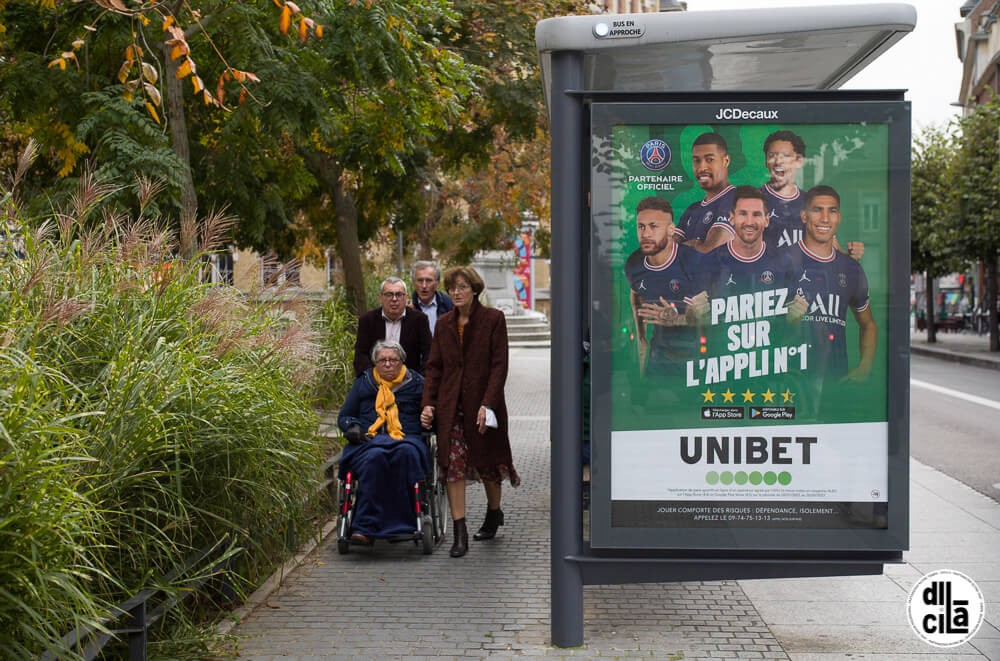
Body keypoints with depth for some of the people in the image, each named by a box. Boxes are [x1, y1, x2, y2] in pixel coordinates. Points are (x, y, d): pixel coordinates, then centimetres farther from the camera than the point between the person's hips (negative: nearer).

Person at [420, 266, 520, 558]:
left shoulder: (493, 319, -5)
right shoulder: (444, 324, 8)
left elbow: (499, 365, -9)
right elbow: (434, 367, 9)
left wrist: (488, 404, -17)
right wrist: (428, 403, -2)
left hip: (483, 401, -3)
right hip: (451, 406, 3)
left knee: (488, 461, 11)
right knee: (453, 465, -7)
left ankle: (494, 512, 37)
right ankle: (460, 533, -6)